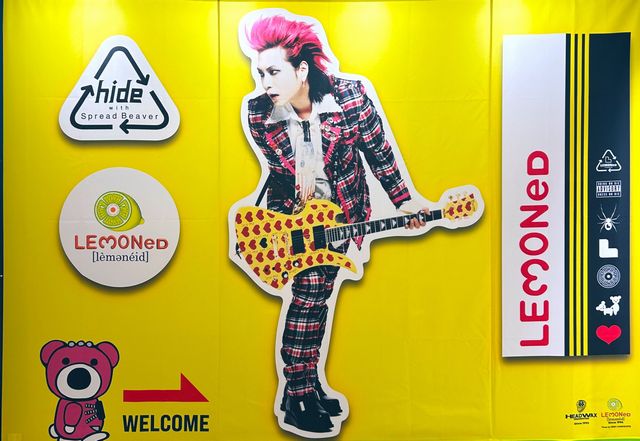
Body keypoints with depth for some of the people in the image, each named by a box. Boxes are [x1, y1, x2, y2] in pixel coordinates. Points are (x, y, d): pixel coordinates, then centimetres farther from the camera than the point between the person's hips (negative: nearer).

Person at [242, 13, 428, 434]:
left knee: (315, 298, 8)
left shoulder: (351, 96, -18)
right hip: (293, 211, -1)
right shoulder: (259, 113, -16)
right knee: (310, 294, -8)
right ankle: (297, 397, 7)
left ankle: (308, 385, 26)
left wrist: (403, 199, -3)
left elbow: (379, 151, -6)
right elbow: (277, 171, -4)